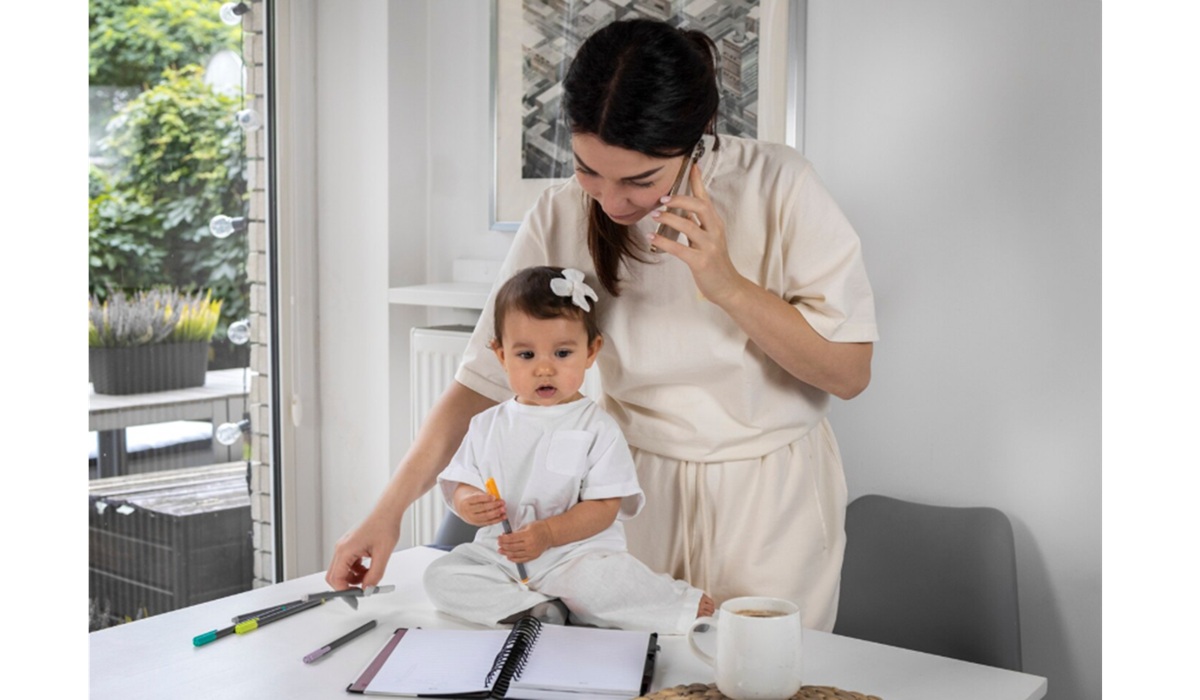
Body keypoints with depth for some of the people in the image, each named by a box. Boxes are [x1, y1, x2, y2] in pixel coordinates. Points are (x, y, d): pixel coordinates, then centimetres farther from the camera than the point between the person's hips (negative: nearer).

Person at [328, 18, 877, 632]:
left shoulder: (777, 185, -17)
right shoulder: (561, 216, -12)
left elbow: (849, 372, -13)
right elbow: (485, 375, -7)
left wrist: (729, 286, -26)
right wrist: (388, 510, -12)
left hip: (772, 495, -1)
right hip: (640, 489, 2)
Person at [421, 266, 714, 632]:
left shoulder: (597, 428, -3)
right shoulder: (488, 425, 9)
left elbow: (604, 506, -9)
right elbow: (460, 485, 9)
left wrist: (548, 533, -23)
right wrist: (469, 505, -16)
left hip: (575, 551, -4)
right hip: (499, 554, 4)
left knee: (599, 575, -35)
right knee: (441, 576, -19)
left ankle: (685, 604, -12)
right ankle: (539, 612, -25)